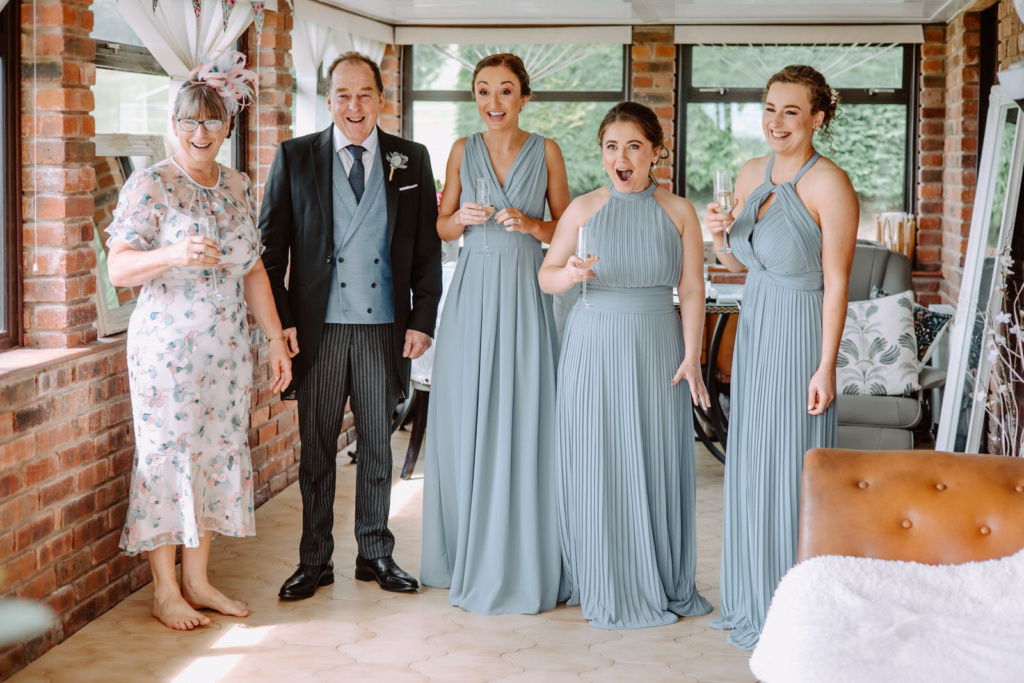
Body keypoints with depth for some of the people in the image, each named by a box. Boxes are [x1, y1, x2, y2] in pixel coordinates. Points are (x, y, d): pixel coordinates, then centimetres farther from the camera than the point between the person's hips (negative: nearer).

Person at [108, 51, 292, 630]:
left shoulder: (239, 186, 10)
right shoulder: (149, 185, -7)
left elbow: (253, 269, 14)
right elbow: (119, 268, -14)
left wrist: (276, 337, 11)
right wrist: (174, 254, -32)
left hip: (228, 347, 6)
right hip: (167, 345, -5)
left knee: (218, 453, 8)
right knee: (169, 456, -1)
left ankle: (197, 580, 19)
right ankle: (165, 590, 10)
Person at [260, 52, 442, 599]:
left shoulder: (411, 160, 6)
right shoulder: (295, 157, 3)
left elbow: (427, 247, 7)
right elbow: (272, 245, 3)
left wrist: (422, 319, -1)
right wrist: (280, 319, -5)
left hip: (384, 328, 1)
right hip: (318, 327, -1)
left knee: (378, 445, 10)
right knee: (316, 447, 6)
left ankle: (376, 554, 23)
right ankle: (315, 560, 17)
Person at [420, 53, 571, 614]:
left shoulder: (545, 151, 4)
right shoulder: (462, 150, 9)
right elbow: (442, 226, 14)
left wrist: (532, 225, -11)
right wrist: (462, 219, -7)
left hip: (524, 294, -2)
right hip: (472, 293, 2)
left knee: (523, 421, -3)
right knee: (465, 420, 2)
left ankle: (519, 562, 5)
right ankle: (467, 556, 15)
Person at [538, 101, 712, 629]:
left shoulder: (678, 212, 3)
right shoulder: (583, 209, 3)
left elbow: (692, 289, 1)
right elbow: (546, 277, 7)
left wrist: (691, 357, -7)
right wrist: (571, 274, -16)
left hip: (657, 346, 0)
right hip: (594, 343, 0)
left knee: (658, 461, 3)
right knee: (597, 460, 1)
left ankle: (663, 583, 18)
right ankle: (605, 587, 13)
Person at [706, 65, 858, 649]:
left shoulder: (829, 184, -14)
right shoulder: (752, 174, 8)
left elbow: (837, 281, -15)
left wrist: (826, 366, -18)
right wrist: (719, 232, -4)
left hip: (800, 336, -8)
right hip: (754, 331, 8)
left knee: (791, 468, -2)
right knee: (750, 463, 14)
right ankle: (752, 604, 27)